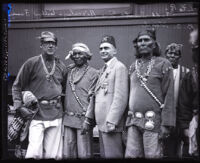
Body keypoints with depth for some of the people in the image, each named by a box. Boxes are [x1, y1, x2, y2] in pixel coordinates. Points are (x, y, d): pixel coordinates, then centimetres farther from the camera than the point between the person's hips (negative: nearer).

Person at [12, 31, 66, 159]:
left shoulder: (61, 66, 10)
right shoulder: (31, 63, -1)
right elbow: (17, 86, 3)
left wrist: (59, 104, 5)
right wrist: (19, 106, -6)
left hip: (56, 114, 3)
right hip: (36, 114, -3)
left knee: (53, 153, 7)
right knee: (34, 152, -9)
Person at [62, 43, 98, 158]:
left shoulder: (93, 73, -4)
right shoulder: (69, 71, 11)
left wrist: (88, 120, -13)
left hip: (83, 118, -5)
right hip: (68, 119, 5)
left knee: (84, 154, 1)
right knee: (67, 153, 11)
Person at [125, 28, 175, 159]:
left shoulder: (163, 64, -1)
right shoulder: (133, 66, 14)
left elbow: (169, 96, -6)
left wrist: (166, 124, -12)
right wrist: (127, 120, 9)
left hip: (153, 121, -4)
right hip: (133, 122, 5)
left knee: (152, 156, 1)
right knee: (131, 155, 6)